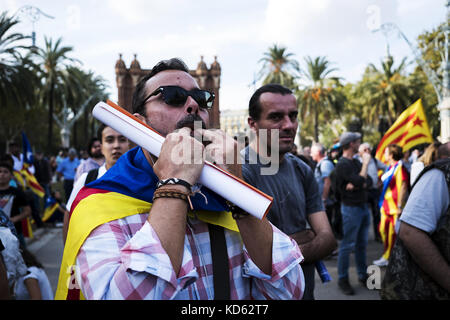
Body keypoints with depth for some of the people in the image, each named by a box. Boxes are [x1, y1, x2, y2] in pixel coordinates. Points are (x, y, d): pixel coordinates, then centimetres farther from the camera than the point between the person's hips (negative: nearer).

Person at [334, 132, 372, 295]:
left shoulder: (356, 162, 13)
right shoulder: (343, 164, -14)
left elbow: (369, 181, 7)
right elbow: (360, 181, -23)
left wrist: (357, 185, -14)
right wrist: (366, 163, -12)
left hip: (363, 206, 8)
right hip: (351, 207, -8)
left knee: (362, 244, 15)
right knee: (347, 245, -2)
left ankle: (362, 275, 26)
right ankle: (342, 279, 7)